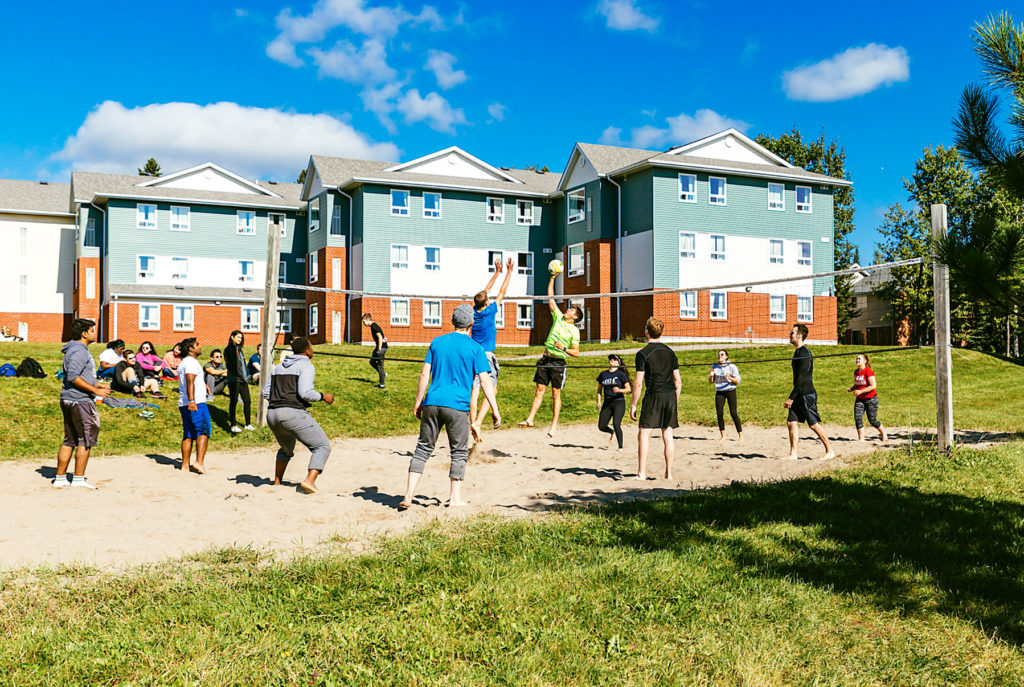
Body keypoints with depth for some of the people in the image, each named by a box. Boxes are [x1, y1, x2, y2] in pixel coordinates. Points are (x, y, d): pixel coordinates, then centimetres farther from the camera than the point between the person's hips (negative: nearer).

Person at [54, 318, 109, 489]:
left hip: (69, 400, 10)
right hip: (79, 401, -10)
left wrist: (96, 386, 19)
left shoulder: (79, 350, 18)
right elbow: (73, 377, -24)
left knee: (70, 440, 13)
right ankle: (78, 479, 2)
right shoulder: (79, 351, -15)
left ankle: (60, 478, 17)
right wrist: (95, 390, -21)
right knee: (86, 440, -3)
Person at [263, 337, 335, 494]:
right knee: (322, 446, -3)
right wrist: (323, 397, 0)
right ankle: (310, 480, -22)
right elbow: (305, 392, -15)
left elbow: (266, 393, 19)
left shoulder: (278, 367, 20)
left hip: (272, 415, 8)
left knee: (286, 449, 31)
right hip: (293, 413, -8)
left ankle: (277, 483, 29)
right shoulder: (306, 366, -3)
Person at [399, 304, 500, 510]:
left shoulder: (437, 342, 11)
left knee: (423, 449, 9)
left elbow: (424, 374, 8)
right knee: (459, 453, 10)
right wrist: (495, 410, -2)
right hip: (457, 406, -3)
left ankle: (408, 497, 3)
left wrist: (418, 403, 14)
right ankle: (455, 498, 13)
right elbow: (484, 380, -5)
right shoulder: (475, 348, 0)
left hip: (432, 403, 3)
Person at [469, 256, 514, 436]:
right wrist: (509, 272, 12)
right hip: (486, 356, -5)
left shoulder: (475, 311, 6)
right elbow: (502, 292, 3)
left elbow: (485, 291, 18)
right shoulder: (489, 312, -7)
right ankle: (478, 423, -13)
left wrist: (497, 272, 25)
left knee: (474, 391, 2)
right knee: (491, 391, 0)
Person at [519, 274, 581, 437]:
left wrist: (564, 348, -19)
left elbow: (576, 353, -4)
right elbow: (550, 297, 12)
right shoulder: (558, 317, 11)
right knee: (540, 389, 2)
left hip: (558, 362, -4)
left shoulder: (574, 331, -1)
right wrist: (552, 279, 8)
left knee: (556, 393, -1)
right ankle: (530, 419, 0)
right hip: (545, 359, 4)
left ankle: (554, 424, 5)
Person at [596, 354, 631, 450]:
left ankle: (620, 447, -7)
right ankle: (612, 432, 35)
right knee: (601, 426, 1)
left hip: (619, 402, -5)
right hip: (607, 403, 5)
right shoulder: (603, 374, 11)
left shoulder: (620, 374, -2)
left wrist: (619, 390, -21)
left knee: (616, 424, -20)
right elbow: (599, 389, 18)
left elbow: (629, 389, -3)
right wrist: (599, 402, 7)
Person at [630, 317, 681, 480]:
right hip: (671, 395, 5)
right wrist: (675, 403, 21)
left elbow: (638, 383, -8)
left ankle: (642, 473, -5)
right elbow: (678, 382, 12)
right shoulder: (670, 352, 11)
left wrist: (633, 405, -1)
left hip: (654, 395, -5)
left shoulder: (643, 353, -5)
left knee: (643, 434, 0)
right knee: (668, 435, 8)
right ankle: (669, 473, 10)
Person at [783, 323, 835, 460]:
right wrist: (791, 398, 23)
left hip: (807, 394, -9)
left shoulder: (804, 354, -16)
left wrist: (791, 398, -21)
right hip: (800, 395, 9)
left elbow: (801, 378, -21)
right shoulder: (798, 352, 15)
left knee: (813, 424, -3)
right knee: (791, 422, 4)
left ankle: (830, 451, 8)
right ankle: (793, 454, 5)